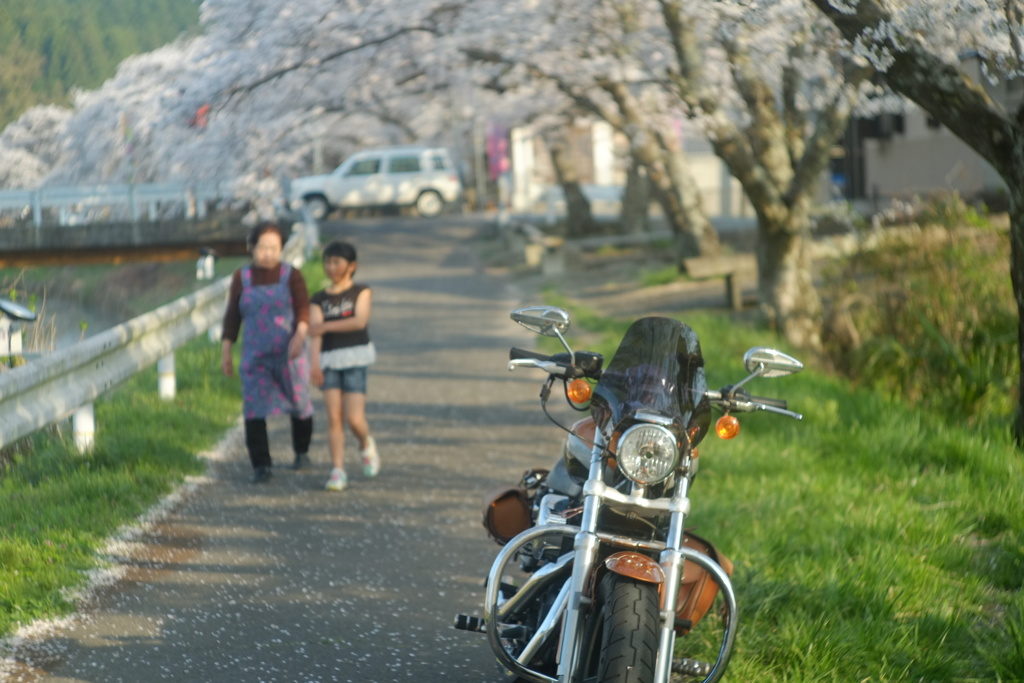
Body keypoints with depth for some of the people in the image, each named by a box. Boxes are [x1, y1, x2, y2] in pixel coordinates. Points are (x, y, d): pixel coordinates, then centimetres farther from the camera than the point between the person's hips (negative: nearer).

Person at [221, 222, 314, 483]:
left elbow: (303, 309, -10)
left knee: (299, 405, 10)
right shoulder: (242, 278, 4)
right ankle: (261, 466, -3)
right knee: (254, 411, -8)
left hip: (289, 355, -1)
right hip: (255, 357, 1)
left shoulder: (291, 276, -1)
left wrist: (300, 335, -28)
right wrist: (225, 352, 5)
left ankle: (302, 451, 36)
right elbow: (232, 316, 8)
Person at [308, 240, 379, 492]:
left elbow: (360, 321, -10)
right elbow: (315, 332, -5)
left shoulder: (361, 292, 7)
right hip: (329, 360, 2)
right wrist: (315, 363, -21)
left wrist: (326, 326, -12)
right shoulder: (318, 300, 9)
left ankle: (366, 444, 23)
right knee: (334, 417, -9)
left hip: (355, 360, -2)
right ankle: (338, 472, -7)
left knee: (354, 419, -10)